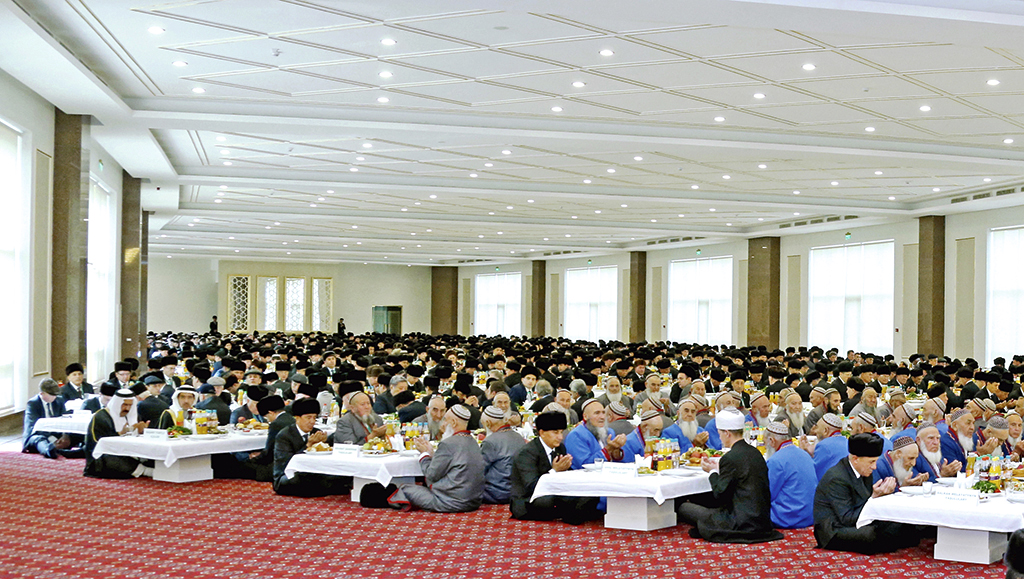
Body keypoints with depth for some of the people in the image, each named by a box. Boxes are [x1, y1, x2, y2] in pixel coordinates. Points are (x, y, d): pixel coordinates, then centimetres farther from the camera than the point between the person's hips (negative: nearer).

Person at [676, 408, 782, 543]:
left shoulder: (730, 458, -17)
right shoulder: (755, 452, 8)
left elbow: (719, 496, -12)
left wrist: (713, 472, 2)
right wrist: (718, 468, 18)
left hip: (743, 525, -9)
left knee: (683, 508, -3)